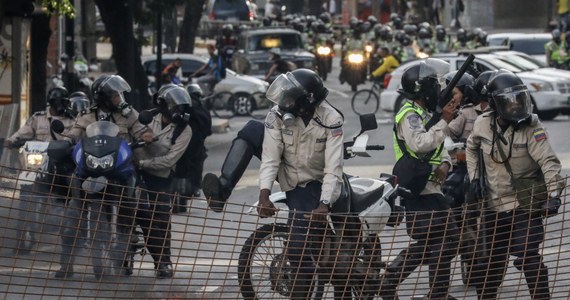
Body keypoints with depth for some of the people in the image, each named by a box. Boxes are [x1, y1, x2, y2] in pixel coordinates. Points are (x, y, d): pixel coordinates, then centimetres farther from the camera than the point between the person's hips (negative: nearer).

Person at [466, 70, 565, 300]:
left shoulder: (531, 127, -16)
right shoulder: (483, 124, -4)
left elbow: (548, 160, -24)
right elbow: (472, 148, 17)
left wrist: (554, 192, -37)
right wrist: (474, 176, 8)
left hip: (525, 204, -5)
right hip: (494, 204, 5)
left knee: (529, 258, -15)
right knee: (490, 262, 15)